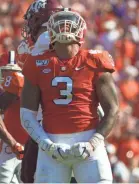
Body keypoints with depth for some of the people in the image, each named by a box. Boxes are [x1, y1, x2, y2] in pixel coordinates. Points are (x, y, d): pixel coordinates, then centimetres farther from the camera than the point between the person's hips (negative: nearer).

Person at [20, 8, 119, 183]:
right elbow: (27, 113, 6)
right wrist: (47, 144, -7)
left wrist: (93, 143, -10)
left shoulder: (93, 63, 1)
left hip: (87, 140, -1)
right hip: (52, 143, 1)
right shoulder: (38, 65, 6)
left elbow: (112, 110, 1)